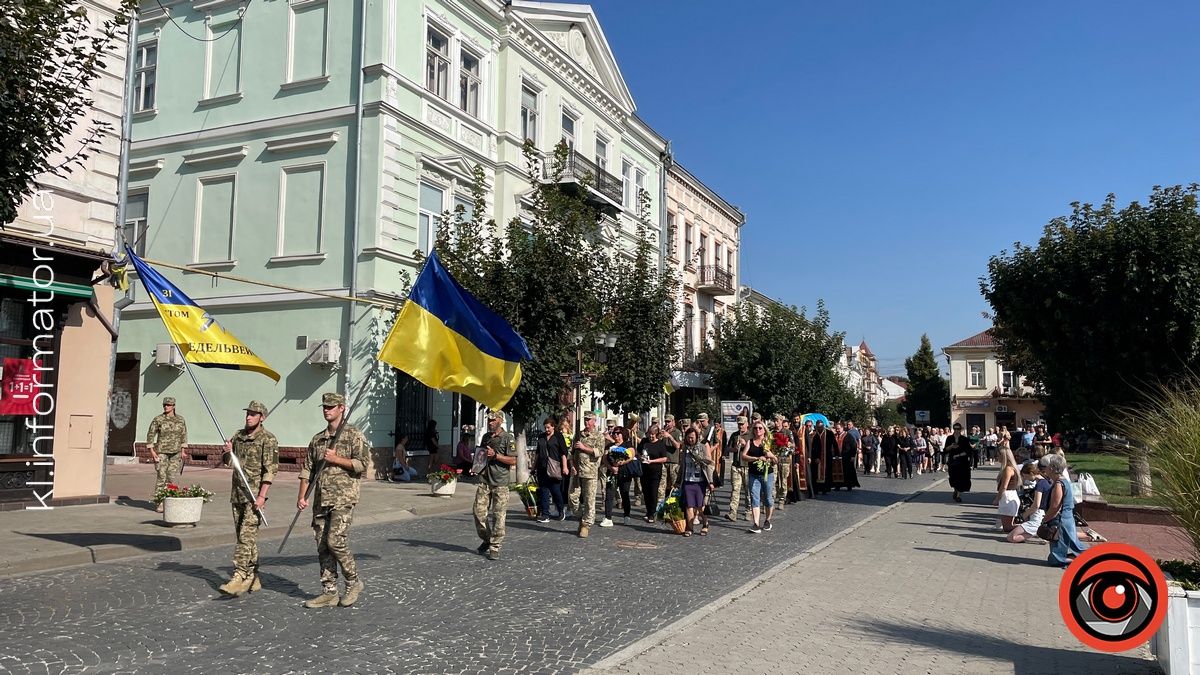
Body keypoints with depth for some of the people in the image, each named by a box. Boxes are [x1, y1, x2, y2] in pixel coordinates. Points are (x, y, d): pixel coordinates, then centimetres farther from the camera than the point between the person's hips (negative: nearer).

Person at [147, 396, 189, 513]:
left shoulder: (180, 419, 6)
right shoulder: (158, 419, -3)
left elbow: (183, 435, 13)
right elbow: (150, 435, -1)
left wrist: (183, 451, 11)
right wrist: (152, 451, -7)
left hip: (175, 452, 3)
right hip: (161, 452, -3)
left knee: (171, 477, 4)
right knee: (161, 476, -6)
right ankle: (159, 503, -2)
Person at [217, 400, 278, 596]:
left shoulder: (268, 439, -9)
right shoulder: (239, 436, 12)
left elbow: (270, 469, -14)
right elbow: (227, 462, 18)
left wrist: (262, 496, -20)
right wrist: (227, 452, -6)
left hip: (255, 494, -8)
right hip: (237, 493, 8)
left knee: (246, 535, -13)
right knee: (243, 536, 11)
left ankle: (240, 577, -16)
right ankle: (252, 577, 20)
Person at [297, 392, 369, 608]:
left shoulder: (354, 434, -2)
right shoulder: (317, 439, 16)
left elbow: (362, 464, -10)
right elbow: (307, 469, 16)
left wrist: (335, 459, -12)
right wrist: (301, 496, 7)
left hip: (344, 497, -6)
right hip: (321, 499, 7)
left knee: (335, 541, -14)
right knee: (322, 547, 6)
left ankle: (354, 582, 5)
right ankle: (329, 592, 13)